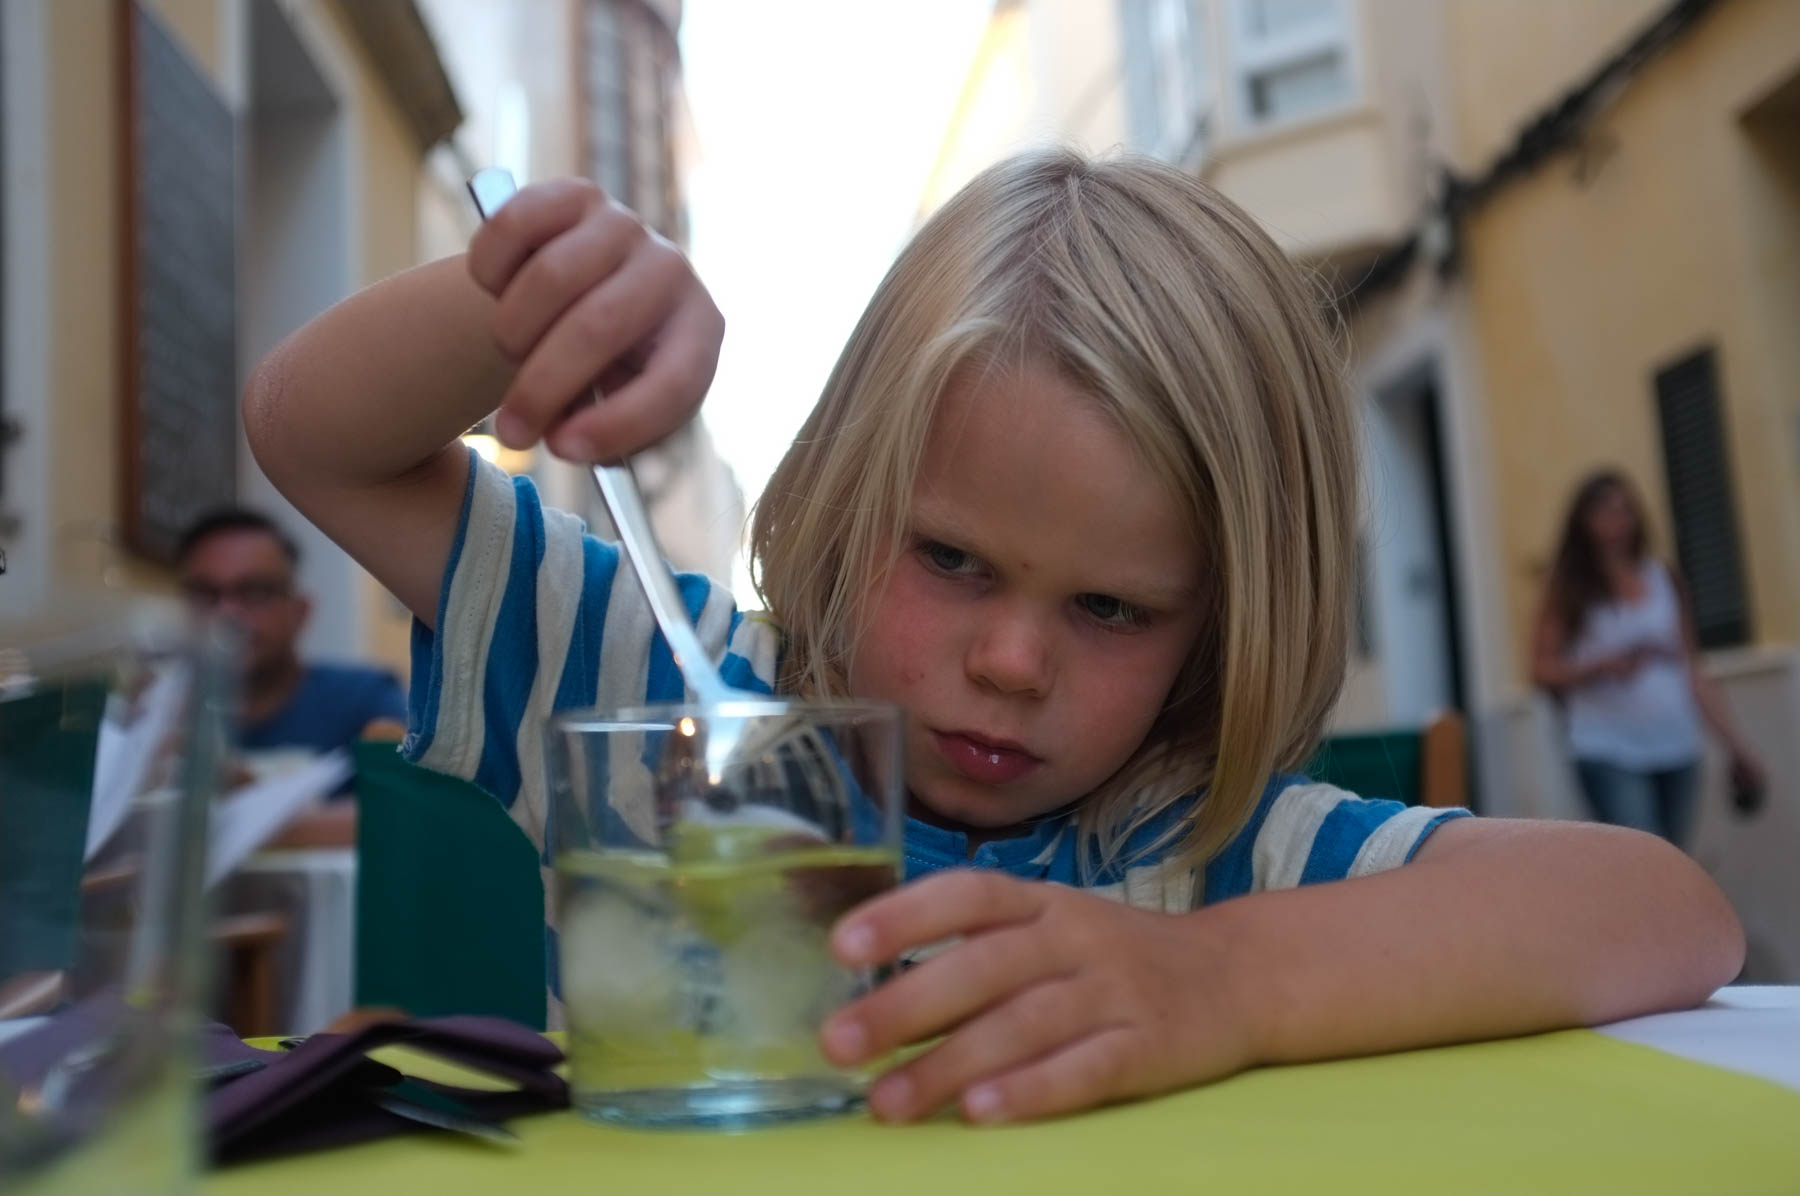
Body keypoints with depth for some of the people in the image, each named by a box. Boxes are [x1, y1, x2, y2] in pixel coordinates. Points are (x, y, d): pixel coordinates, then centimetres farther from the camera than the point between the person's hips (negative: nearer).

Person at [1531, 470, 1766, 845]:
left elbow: (1693, 672, 14)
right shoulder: (1569, 590, 2)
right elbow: (1542, 669, -3)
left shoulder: (1662, 579, 12)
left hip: (1675, 748, 4)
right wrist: (1608, 665, -19)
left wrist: (1738, 745, 11)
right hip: (1608, 754, -4)